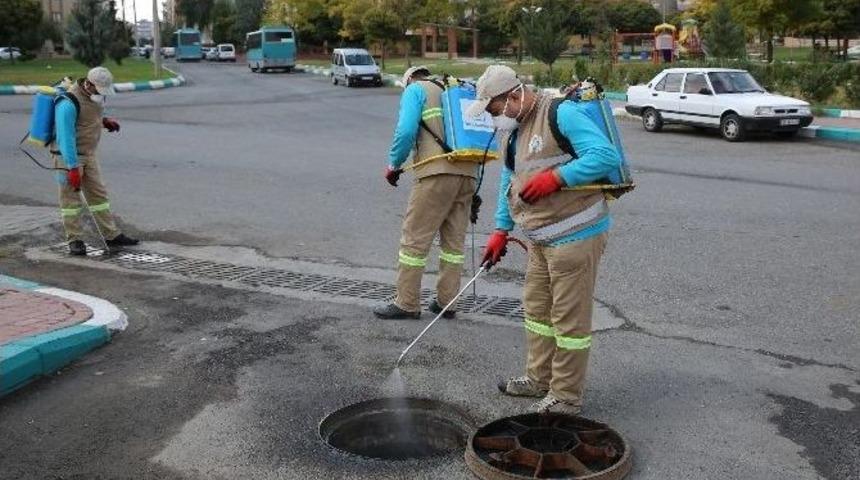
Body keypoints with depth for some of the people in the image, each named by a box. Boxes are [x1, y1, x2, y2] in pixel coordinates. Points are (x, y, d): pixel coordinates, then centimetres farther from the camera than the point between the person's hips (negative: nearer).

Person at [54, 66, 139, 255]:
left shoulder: (96, 95, 3)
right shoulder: (69, 103, -24)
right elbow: (66, 137, -26)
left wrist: (104, 121, 2)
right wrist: (73, 168, -26)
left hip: (89, 155, 8)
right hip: (68, 156, -8)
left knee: (98, 194, 10)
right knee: (71, 199, -1)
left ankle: (111, 235, 16)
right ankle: (75, 240, 8)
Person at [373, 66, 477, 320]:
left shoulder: (415, 90, 9)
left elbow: (406, 131, -8)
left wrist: (393, 164, 5)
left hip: (437, 173, -7)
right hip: (469, 173, 7)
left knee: (414, 238, 1)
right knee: (454, 240, 14)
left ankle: (407, 303, 6)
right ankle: (446, 301, 19)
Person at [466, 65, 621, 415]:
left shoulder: (561, 114, -17)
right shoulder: (508, 131, 11)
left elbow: (607, 155, -23)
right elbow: (508, 182, 21)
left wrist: (555, 177, -27)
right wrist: (501, 230, 18)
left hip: (576, 235, -9)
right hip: (540, 238, 9)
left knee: (569, 318, 0)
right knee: (537, 309, 19)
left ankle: (567, 397, 13)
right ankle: (539, 379, 35)